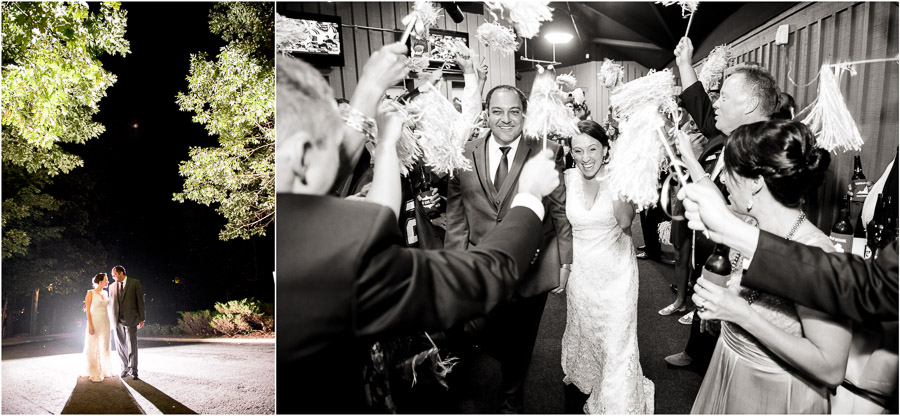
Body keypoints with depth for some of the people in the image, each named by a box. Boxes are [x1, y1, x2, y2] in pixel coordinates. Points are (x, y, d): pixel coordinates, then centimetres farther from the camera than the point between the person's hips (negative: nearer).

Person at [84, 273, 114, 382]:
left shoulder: (105, 293, 12)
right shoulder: (91, 293, -5)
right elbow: (87, 310, -8)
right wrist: (90, 325, -15)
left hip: (105, 322, 6)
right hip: (95, 321, -6)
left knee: (105, 347, 10)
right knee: (93, 347, -1)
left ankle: (105, 371, 19)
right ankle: (94, 374, 4)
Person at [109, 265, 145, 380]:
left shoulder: (135, 283, 0)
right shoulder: (112, 287, 13)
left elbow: (140, 301, -1)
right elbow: (111, 303, 16)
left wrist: (141, 319, -4)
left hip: (130, 319, -4)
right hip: (117, 321, 4)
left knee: (132, 345, -4)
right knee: (120, 346, 7)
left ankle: (133, 371, 1)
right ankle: (125, 368, 18)